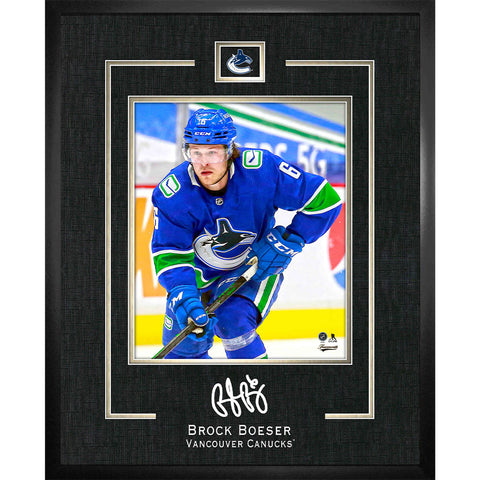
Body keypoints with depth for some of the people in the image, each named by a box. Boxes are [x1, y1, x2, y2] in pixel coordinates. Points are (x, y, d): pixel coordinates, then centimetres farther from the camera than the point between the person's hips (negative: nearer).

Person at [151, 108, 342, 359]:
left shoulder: (262, 170, -29)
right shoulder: (171, 194, -24)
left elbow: (324, 199, -22)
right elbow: (170, 253, -23)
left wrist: (288, 242, -25)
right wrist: (184, 298, -40)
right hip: (200, 273, 2)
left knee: (232, 322, -28)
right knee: (183, 343, 2)